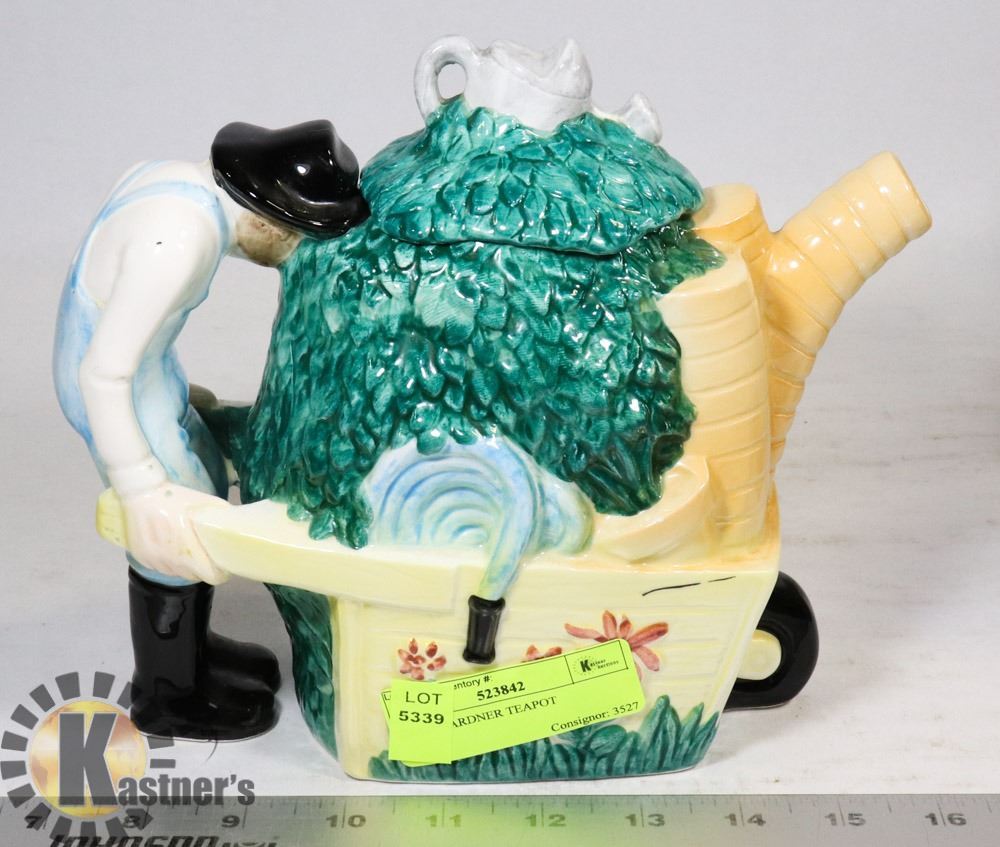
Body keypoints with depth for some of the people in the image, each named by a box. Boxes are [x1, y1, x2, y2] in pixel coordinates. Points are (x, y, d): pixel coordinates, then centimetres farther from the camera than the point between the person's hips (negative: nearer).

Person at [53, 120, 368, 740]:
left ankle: (190, 643, 40)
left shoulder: (187, 180, -3)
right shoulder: (180, 238, -31)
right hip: (118, 391, -9)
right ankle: (167, 695, 26)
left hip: (138, 361, 9)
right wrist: (143, 495, -23)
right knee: (182, 539, 5)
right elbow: (103, 372, -28)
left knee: (207, 495, 21)